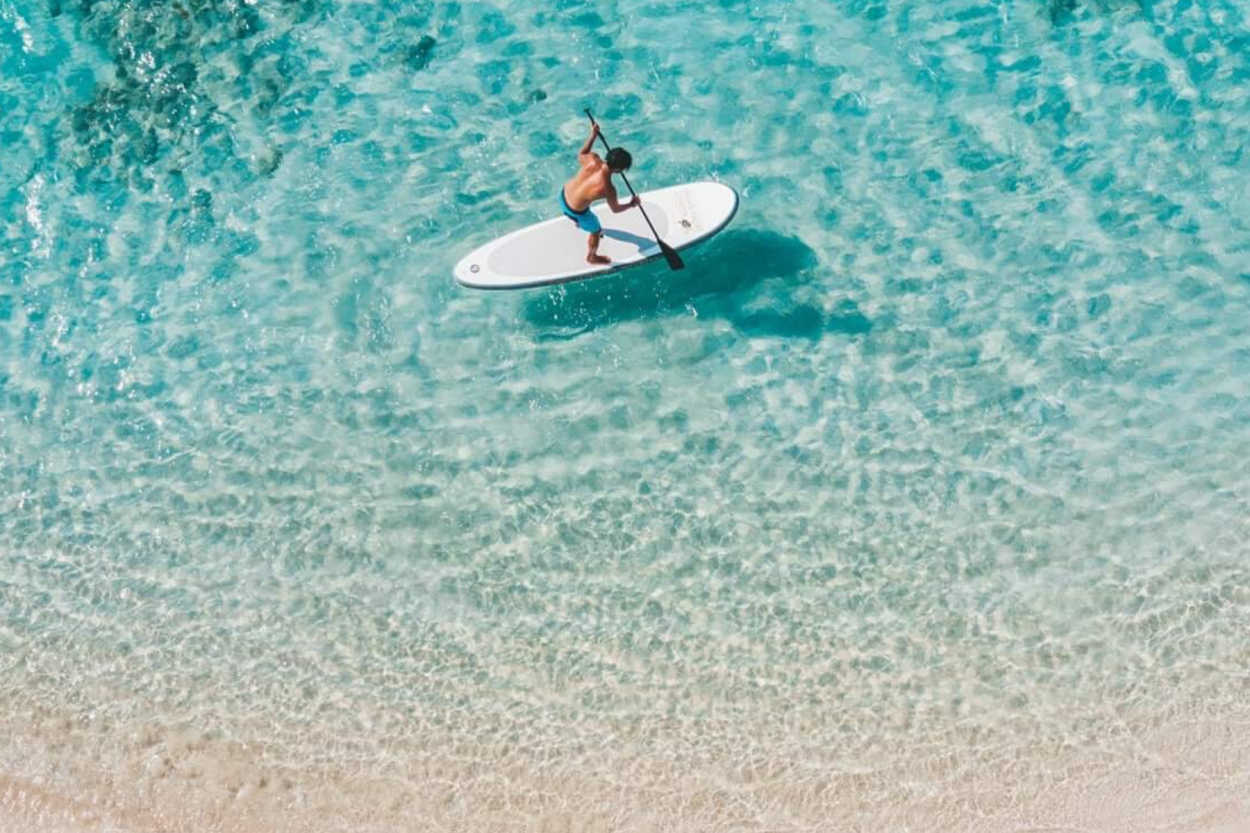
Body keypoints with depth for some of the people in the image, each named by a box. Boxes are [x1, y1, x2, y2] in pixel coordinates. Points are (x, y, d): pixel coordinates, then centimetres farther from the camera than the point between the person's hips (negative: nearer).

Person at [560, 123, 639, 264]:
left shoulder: (593, 159, -24)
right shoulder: (608, 188, -35)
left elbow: (580, 155, 3)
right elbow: (615, 209, -14)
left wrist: (593, 135, 10)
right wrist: (632, 204, 3)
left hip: (563, 194, 6)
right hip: (576, 210, -6)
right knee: (596, 231, 25)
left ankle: (580, 223, 77)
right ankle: (592, 257, 53)